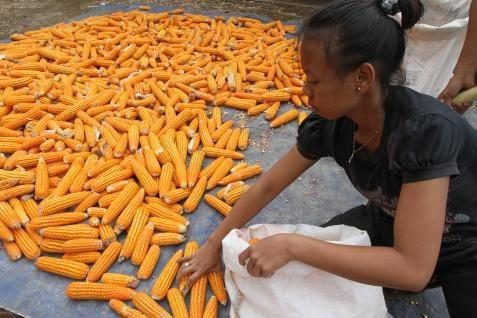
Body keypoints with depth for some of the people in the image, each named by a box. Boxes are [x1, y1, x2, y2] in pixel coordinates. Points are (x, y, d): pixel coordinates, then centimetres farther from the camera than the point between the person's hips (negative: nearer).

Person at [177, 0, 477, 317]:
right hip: (393, 223, 4)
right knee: (312, 265, -8)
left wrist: (292, 245, -37)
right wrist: (215, 243, -1)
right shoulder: (330, 122, -19)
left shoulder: (425, 130, -37)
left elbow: (414, 269, -36)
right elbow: (267, 187, -9)